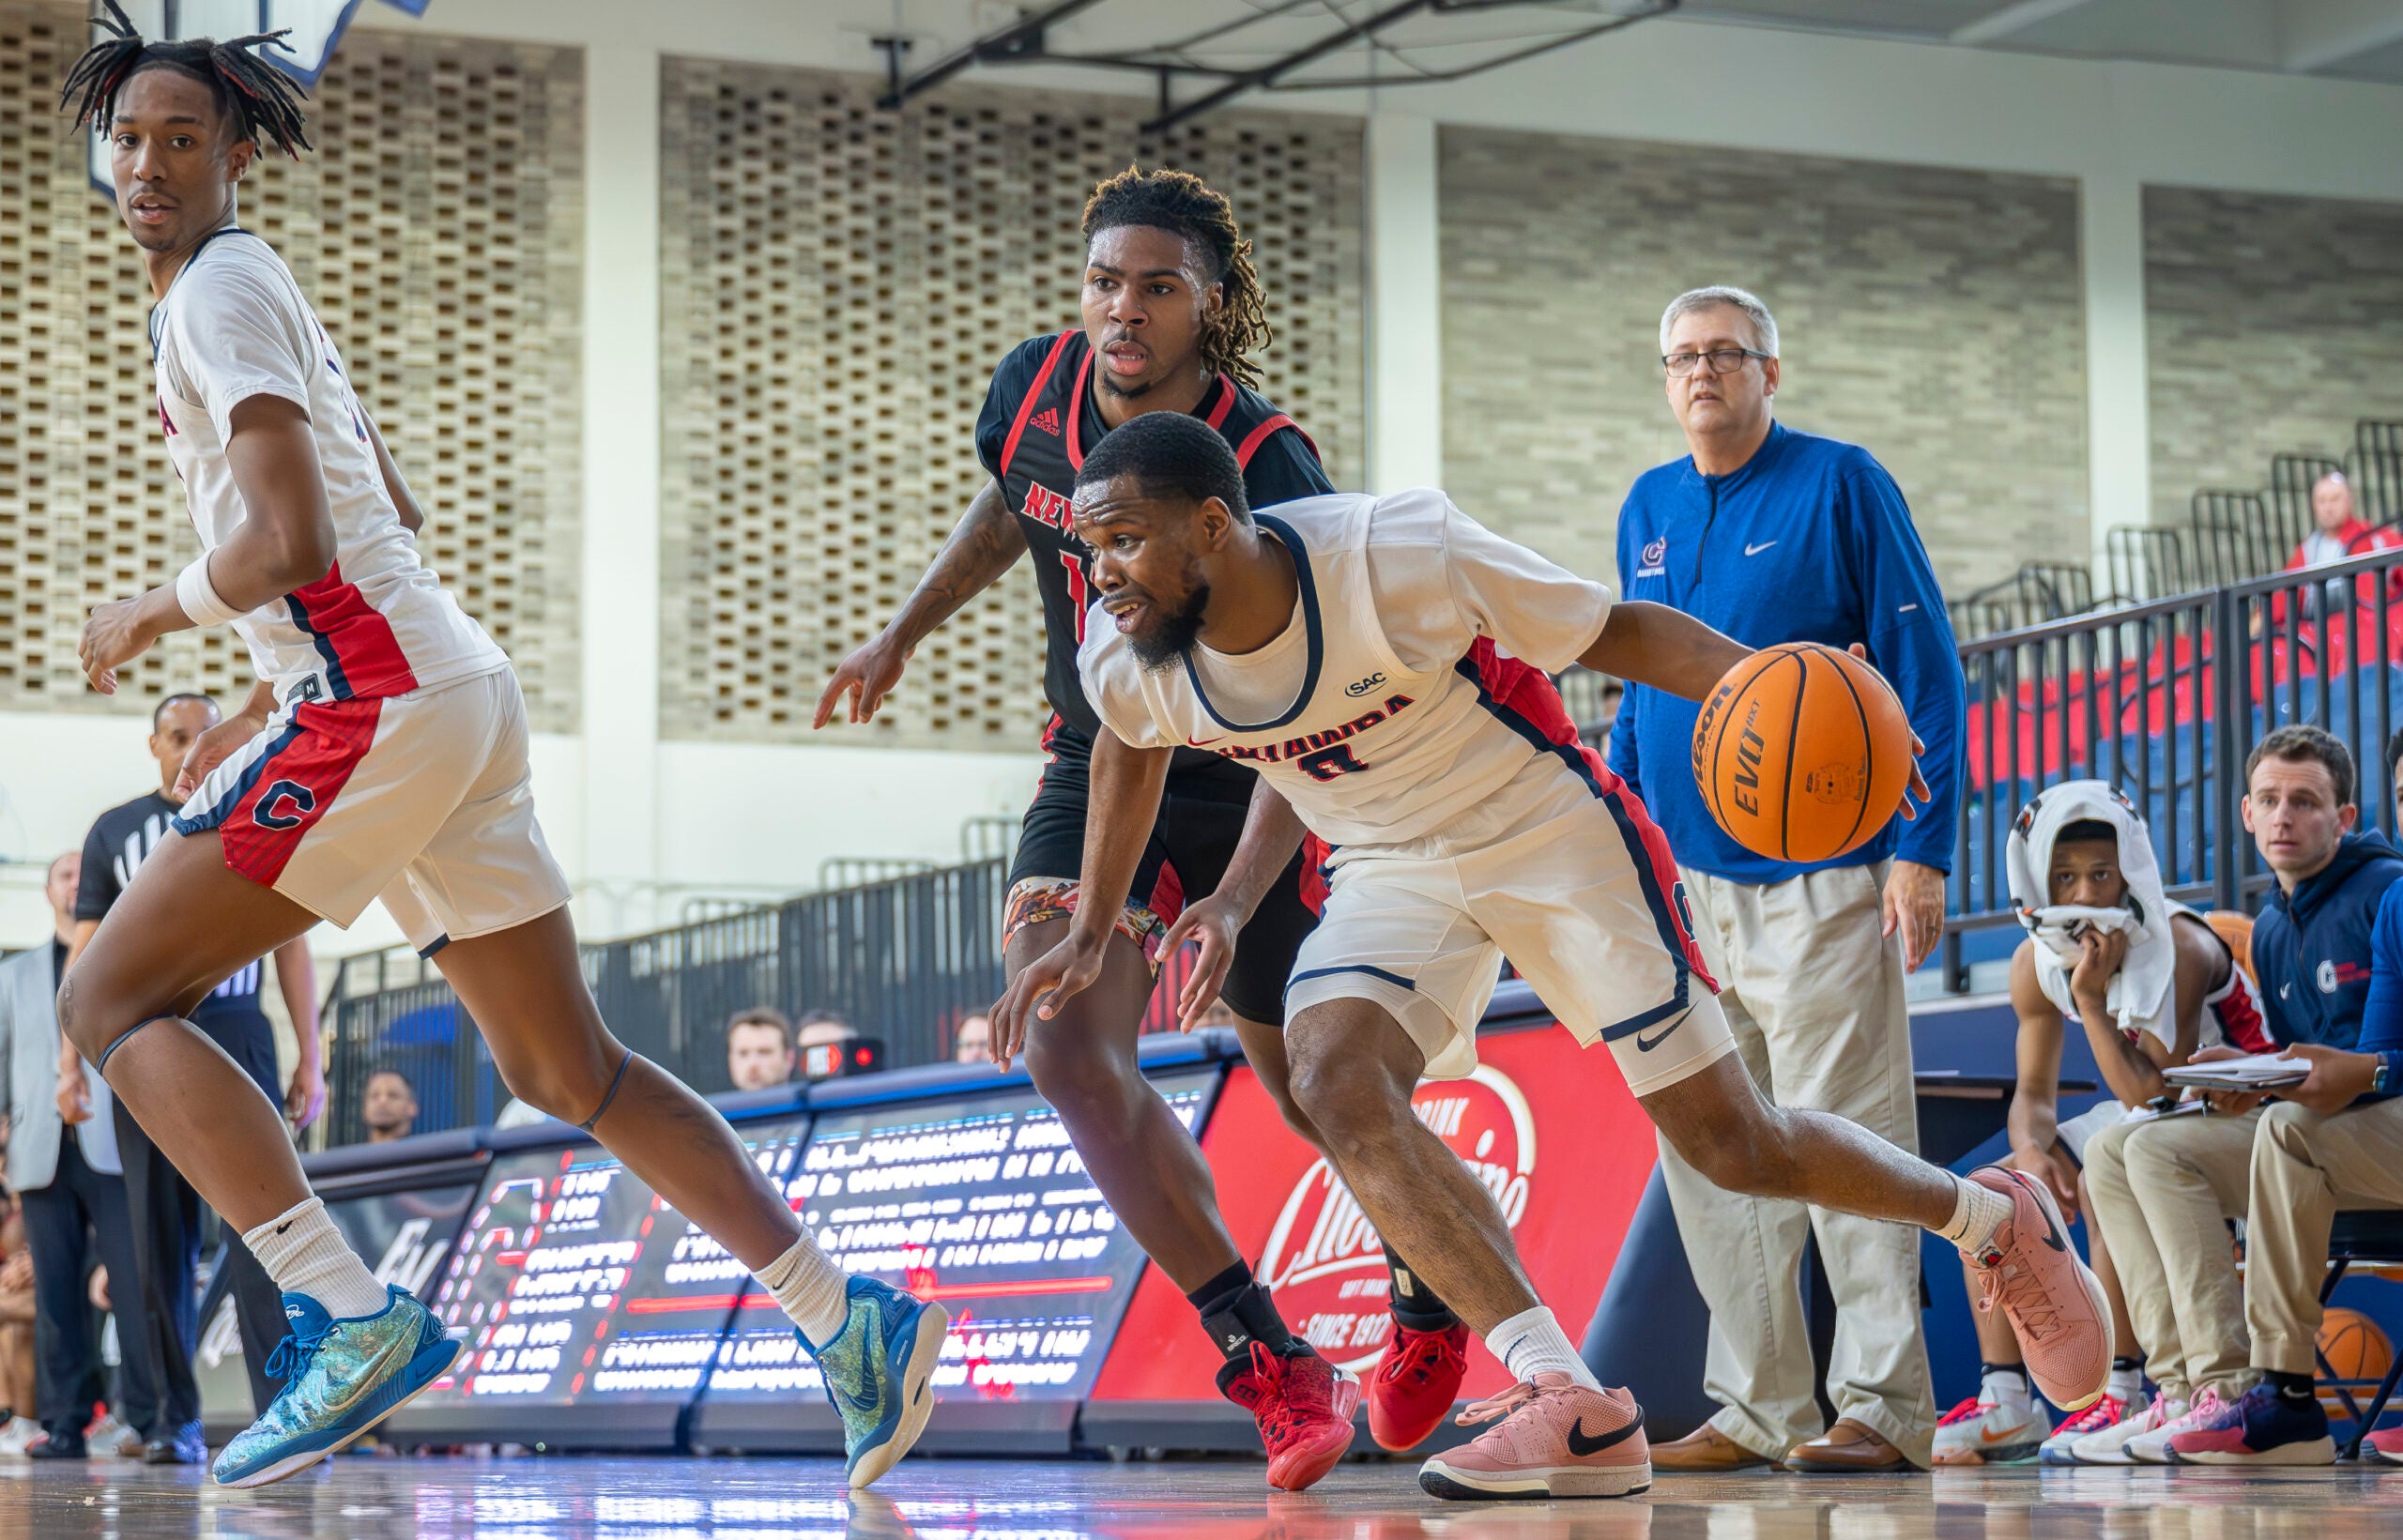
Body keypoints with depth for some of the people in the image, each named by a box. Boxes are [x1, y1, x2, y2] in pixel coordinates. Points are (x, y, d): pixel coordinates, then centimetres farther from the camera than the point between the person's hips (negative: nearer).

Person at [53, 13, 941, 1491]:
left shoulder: (221, 287, -7)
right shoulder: (265, 286, 23)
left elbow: (284, 545, -18)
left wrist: (153, 616, 0)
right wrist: (267, 703, 30)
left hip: (380, 696, -10)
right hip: (455, 690, 10)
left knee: (114, 997, -7)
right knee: (569, 1071, 12)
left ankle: (352, 1318, -20)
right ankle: (852, 1319, 9)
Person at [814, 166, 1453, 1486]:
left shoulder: (1269, 470, -26)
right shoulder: (1036, 387, -10)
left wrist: (1236, 900, -42)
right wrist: (901, 638, 18)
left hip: (1247, 796, -4)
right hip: (1096, 771, 4)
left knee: (1315, 1090, 8)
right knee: (1067, 1049, -21)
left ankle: (1430, 1293, 42)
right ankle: (1271, 1364, -19)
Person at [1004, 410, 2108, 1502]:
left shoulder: (1397, 555, -30)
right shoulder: (1123, 663, -15)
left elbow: (1616, 632, -19)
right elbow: (1134, 755, 11)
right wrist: (1092, 929, 17)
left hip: (1552, 834, -4)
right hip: (1393, 870, 4)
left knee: (1734, 1146, -2)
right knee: (1333, 1076, -26)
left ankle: (1992, 1217, 28)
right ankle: (1572, 1408, -26)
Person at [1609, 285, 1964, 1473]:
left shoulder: (1840, 486, -3)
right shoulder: (1649, 508, 14)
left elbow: (1925, 672, -6)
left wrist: (1920, 849, -13)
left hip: (1817, 876, -6)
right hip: (1684, 875, 6)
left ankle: (1880, 1406, -1)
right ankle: (1756, 1407, 14)